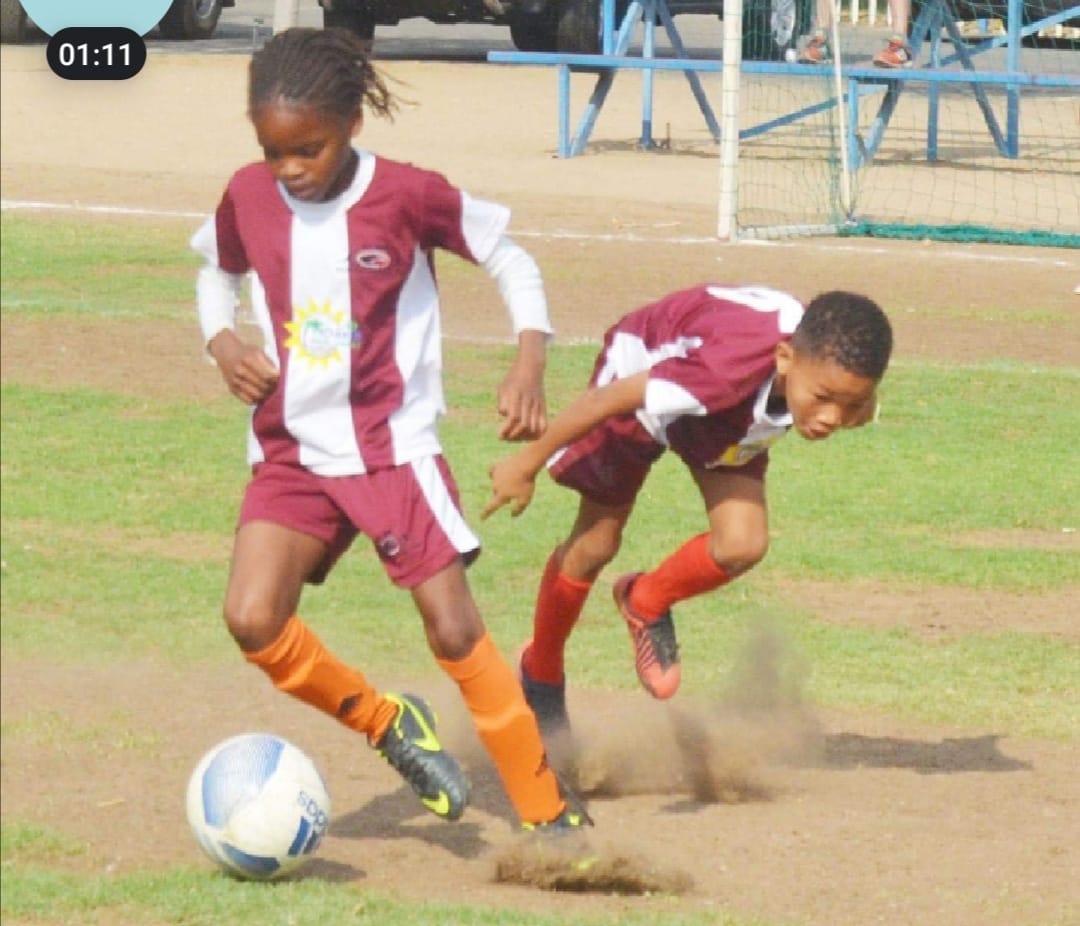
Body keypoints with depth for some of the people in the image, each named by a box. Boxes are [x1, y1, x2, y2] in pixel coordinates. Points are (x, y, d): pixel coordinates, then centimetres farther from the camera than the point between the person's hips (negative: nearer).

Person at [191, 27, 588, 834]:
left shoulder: (409, 196, -12)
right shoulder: (249, 198, -2)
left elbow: (508, 260, 1)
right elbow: (218, 269, 19)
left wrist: (530, 359, -13)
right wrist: (222, 341, -1)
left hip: (394, 447, -3)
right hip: (292, 452, 3)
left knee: (455, 629, -6)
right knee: (253, 621, -16)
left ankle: (548, 814, 7)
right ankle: (386, 723, 10)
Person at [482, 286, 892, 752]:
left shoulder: (840, 376, -33)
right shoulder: (732, 367, -48)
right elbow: (608, 398, -35)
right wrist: (526, 465, -24)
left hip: (728, 417, 4)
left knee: (742, 545, -16)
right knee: (594, 547, 8)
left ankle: (647, 603, 16)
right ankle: (540, 674, 35)